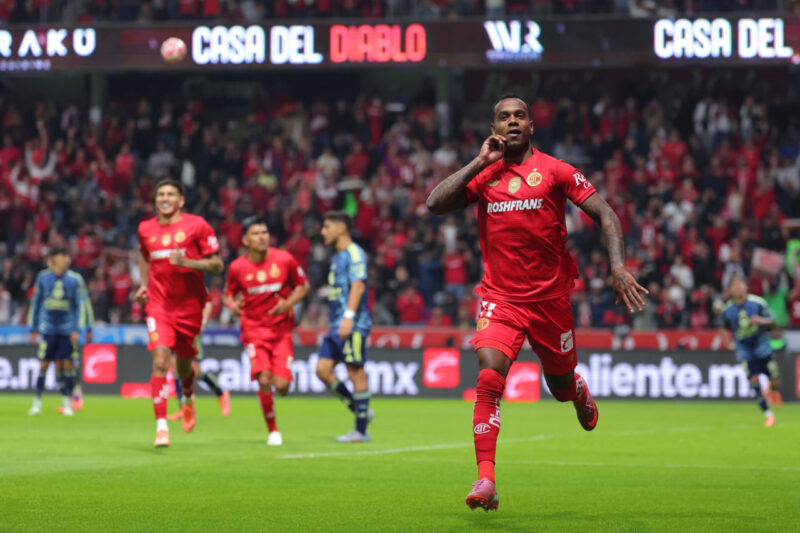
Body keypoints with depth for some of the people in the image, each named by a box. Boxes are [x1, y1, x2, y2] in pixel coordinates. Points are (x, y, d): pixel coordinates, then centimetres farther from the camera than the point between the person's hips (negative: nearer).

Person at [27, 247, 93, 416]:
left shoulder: (75, 280, -2)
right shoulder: (43, 278, 3)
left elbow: (81, 305, 2)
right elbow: (36, 303, 12)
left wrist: (77, 329, -5)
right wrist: (33, 329, 12)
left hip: (68, 330, -1)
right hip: (48, 328, 1)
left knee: (67, 363, -4)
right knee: (44, 364, -3)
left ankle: (68, 402, 8)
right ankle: (37, 401, 7)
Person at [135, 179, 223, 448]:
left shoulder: (196, 226, -6)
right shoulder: (146, 229, 6)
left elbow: (217, 264, -6)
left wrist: (186, 262, -20)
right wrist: (144, 284, 13)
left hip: (189, 305, -1)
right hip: (158, 305, 1)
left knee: (183, 365, 11)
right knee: (160, 361, -17)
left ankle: (188, 399, 48)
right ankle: (161, 426, -19)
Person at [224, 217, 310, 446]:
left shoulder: (285, 260, -5)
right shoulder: (237, 268, -5)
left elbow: (303, 285, 8)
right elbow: (229, 294, 10)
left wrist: (289, 303, -11)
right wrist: (232, 305, -15)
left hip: (281, 329, 1)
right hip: (253, 329, -1)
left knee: (281, 386, -10)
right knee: (264, 380, -19)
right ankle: (272, 430, 1)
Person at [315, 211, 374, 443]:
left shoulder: (354, 254, -8)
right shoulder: (337, 257, 21)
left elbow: (358, 285, -19)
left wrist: (349, 316, -27)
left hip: (353, 325, -10)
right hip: (336, 326, 10)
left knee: (356, 372, -6)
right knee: (322, 370, 2)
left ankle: (361, 431, -2)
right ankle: (361, 412, 11)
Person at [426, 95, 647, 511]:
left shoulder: (554, 171, -3)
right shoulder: (482, 175, 2)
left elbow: (605, 214, -4)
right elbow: (435, 204, -11)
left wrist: (618, 266, -18)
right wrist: (481, 162, -12)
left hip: (550, 297, 0)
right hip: (499, 298, 0)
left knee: (562, 387, 15)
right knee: (488, 380, -22)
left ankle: (581, 394, 55)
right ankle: (485, 480, -23)